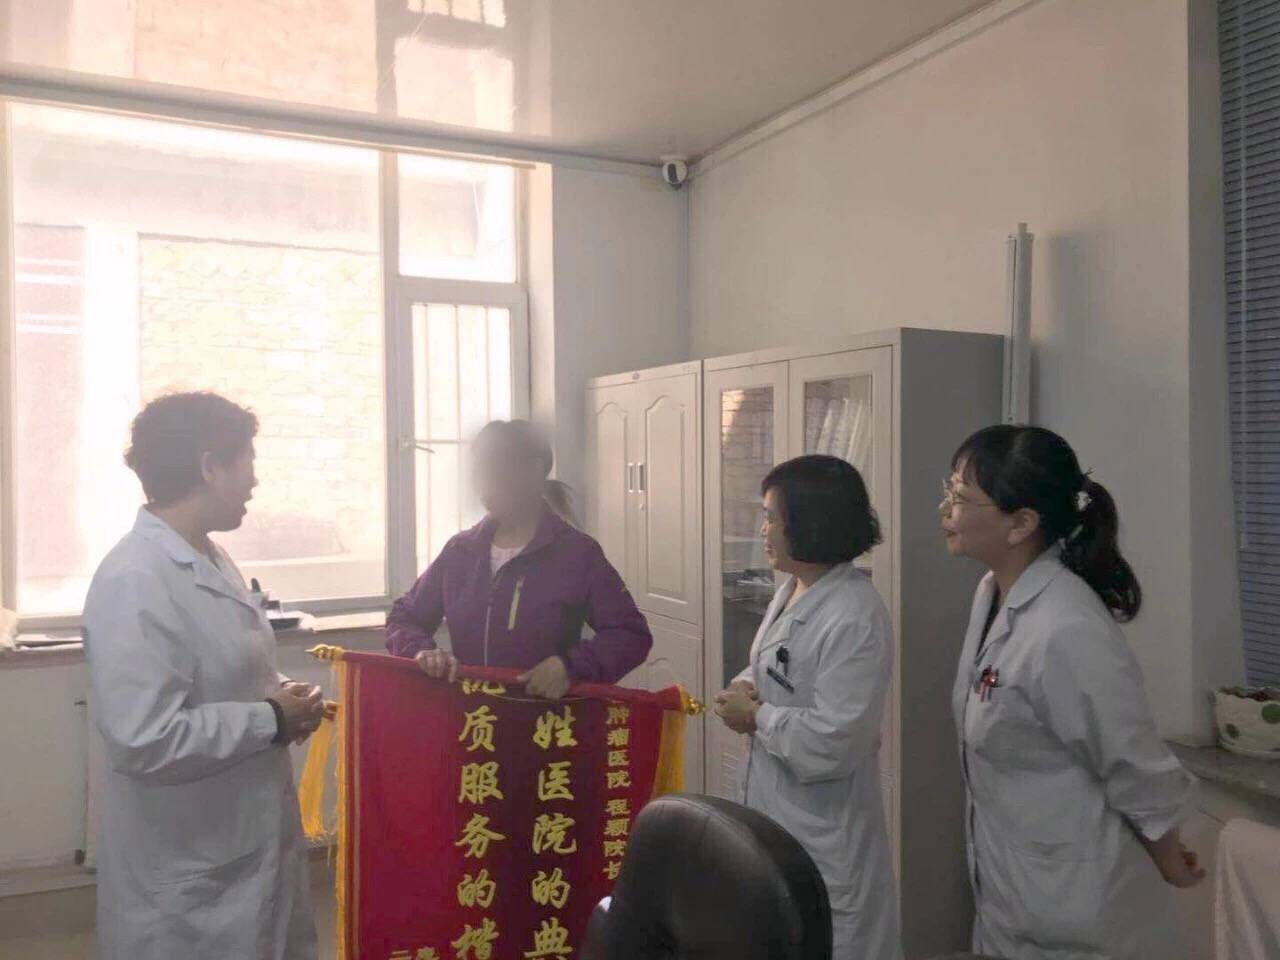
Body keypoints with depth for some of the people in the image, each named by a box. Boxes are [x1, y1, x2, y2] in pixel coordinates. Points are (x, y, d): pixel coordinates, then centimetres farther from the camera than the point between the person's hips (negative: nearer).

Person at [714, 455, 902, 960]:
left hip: (821, 832, -9)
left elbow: (831, 744, -29)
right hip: (773, 809, 9)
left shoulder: (855, 619, -25)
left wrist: (756, 716, -16)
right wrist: (744, 687, -5)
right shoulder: (791, 590, 4)